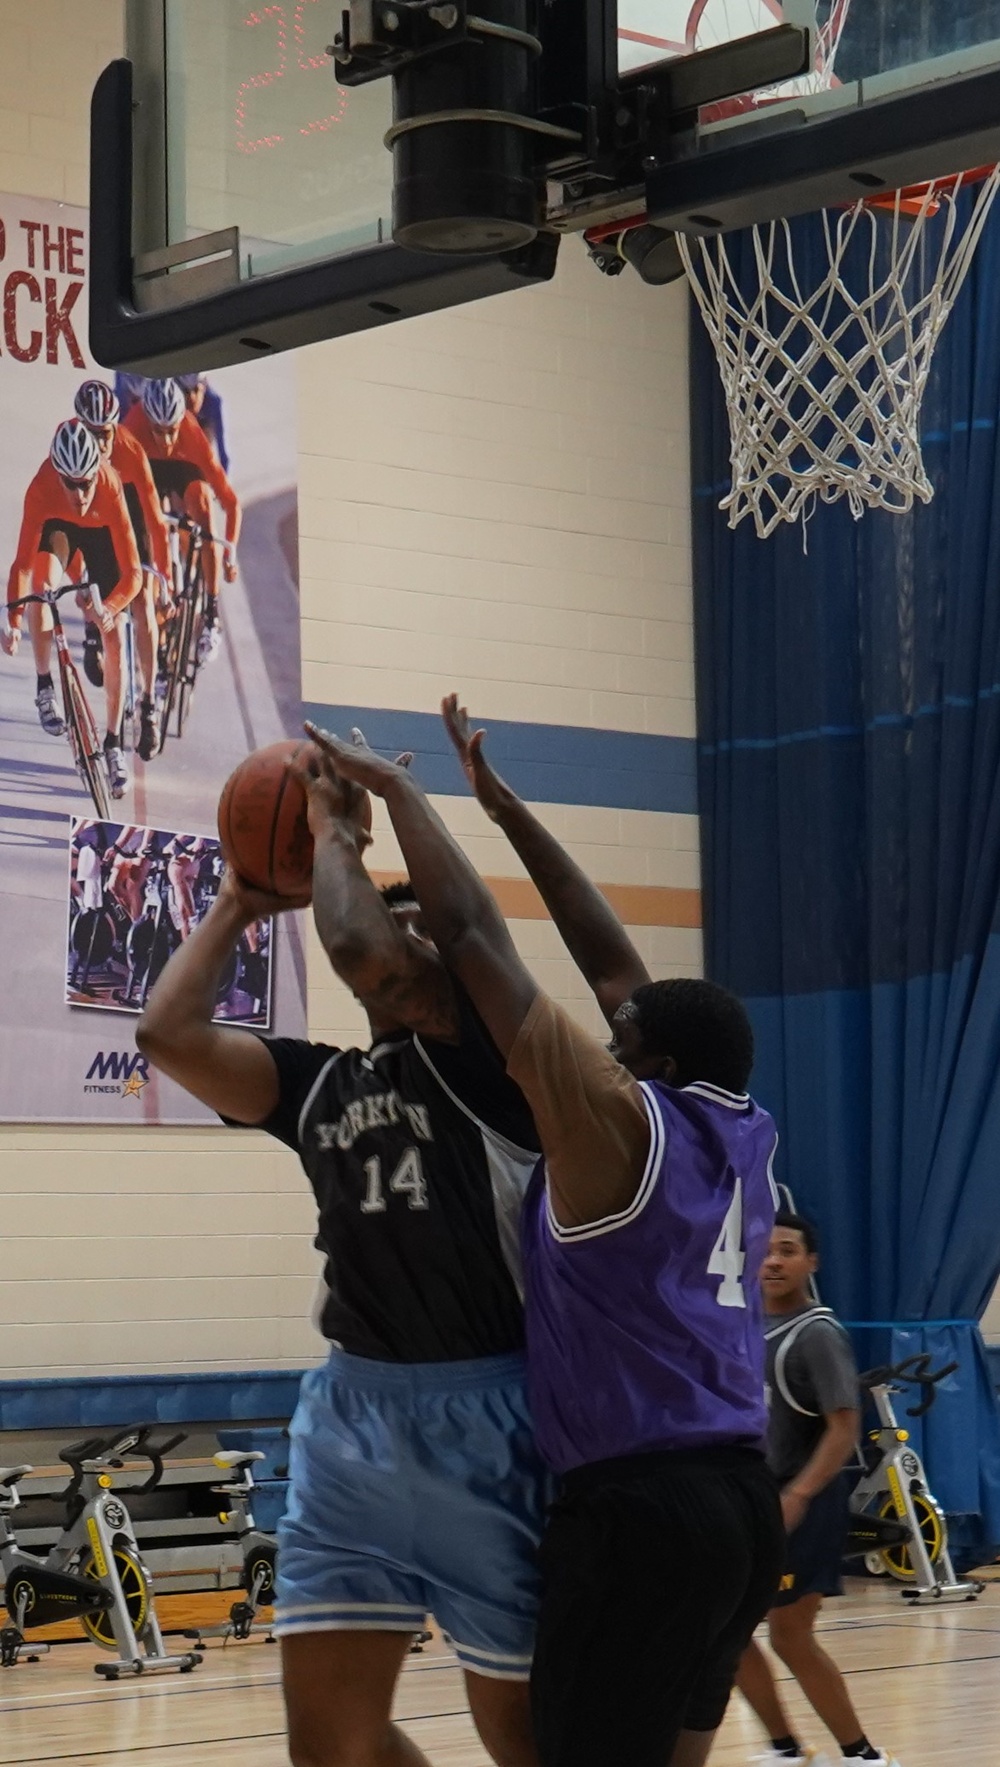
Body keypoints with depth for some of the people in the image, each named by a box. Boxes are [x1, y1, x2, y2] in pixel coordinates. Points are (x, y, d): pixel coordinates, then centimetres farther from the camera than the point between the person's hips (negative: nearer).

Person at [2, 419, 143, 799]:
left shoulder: (110, 489, -40)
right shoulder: (42, 488, -39)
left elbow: (132, 573, -40)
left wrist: (110, 608, -58)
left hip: (100, 531, -1)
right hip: (58, 526, 1)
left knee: (115, 639, -7)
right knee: (43, 585, -28)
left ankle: (113, 743, 2)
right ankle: (44, 689, -8)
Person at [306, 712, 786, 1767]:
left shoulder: (616, 1121, -8)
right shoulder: (746, 1140, 12)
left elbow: (471, 938, -8)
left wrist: (391, 787, 2)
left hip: (640, 1511, -9)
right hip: (743, 1501, 9)